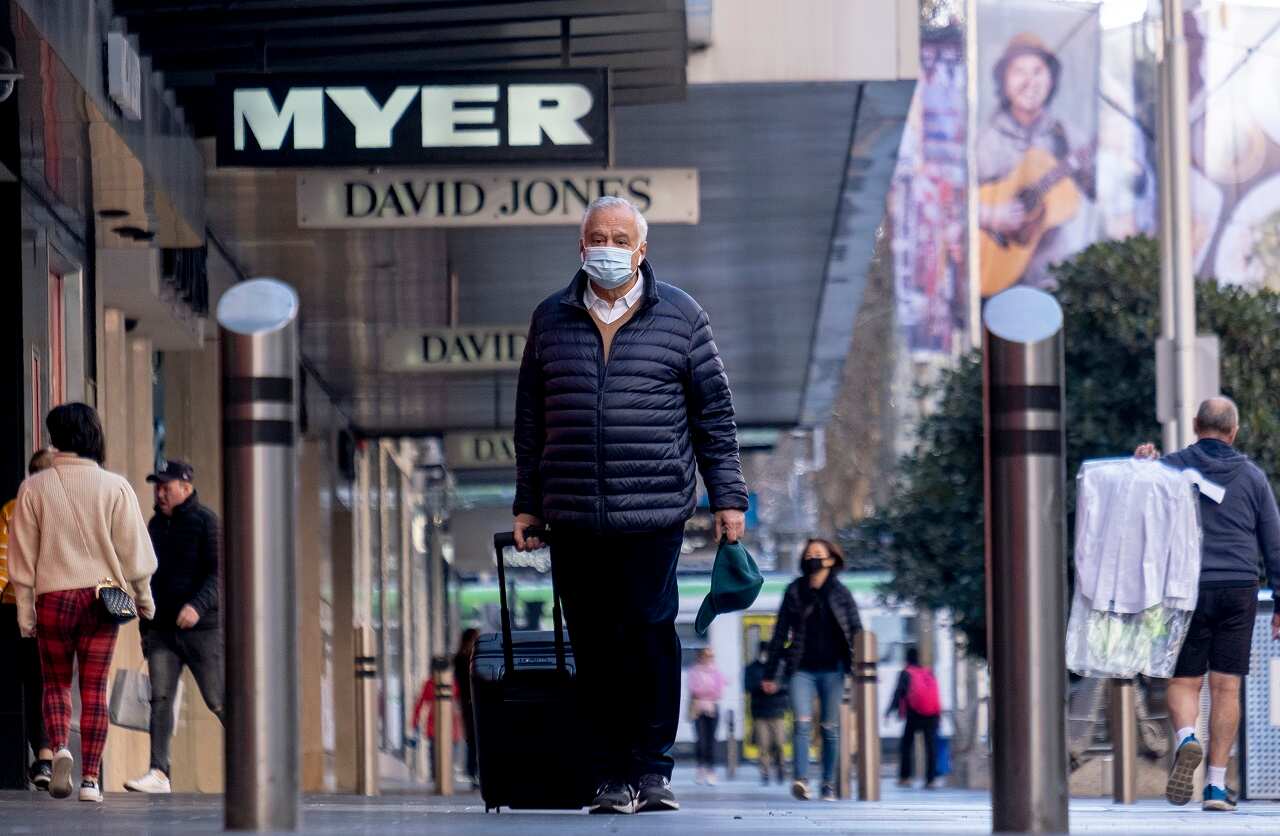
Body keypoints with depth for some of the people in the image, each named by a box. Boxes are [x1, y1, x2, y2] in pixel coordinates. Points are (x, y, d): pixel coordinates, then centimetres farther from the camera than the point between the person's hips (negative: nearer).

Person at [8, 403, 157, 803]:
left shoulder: (34, 488, -3)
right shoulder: (115, 487, -4)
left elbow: (23, 558, 0)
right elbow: (133, 550, 1)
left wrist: (25, 611, 7)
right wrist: (143, 596, 15)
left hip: (53, 597, 0)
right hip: (102, 597, 0)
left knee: (55, 683, 13)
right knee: (95, 689, 6)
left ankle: (59, 749, -13)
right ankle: (91, 779, 3)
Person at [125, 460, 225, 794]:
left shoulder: (205, 521, -5)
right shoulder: (155, 525, 16)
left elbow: (218, 572, -13)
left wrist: (198, 605, -27)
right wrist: (145, 627, 20)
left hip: (201, 628, -6)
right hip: (161, 629, 6)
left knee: (219, 700, -1)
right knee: (160, 698, -6)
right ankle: (158, 773, -11)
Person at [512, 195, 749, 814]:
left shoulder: (680, 316, 6)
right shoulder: (551, 320, 12)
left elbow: (714, 411, 9)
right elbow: (530, 420, 17)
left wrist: (727, 496, 5)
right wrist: (526, 505, 14)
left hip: (654, 513, -2)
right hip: (573, 518, 2)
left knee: (650, 634, -7)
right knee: (592, 646, 1)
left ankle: (652, 767, 4)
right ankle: (610, 775, 7)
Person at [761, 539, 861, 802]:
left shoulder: (840, 593, 5)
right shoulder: (794, 591, 7)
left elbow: (855, 631, 4)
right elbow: (780, 633, 10)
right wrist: (771, 674, 8)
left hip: (832, 669, 0)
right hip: (802, 669, 0)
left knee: (830, 728, 4)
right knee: (802, 723, -15)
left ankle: (829, 784, 11)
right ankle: (801, 780, -25)